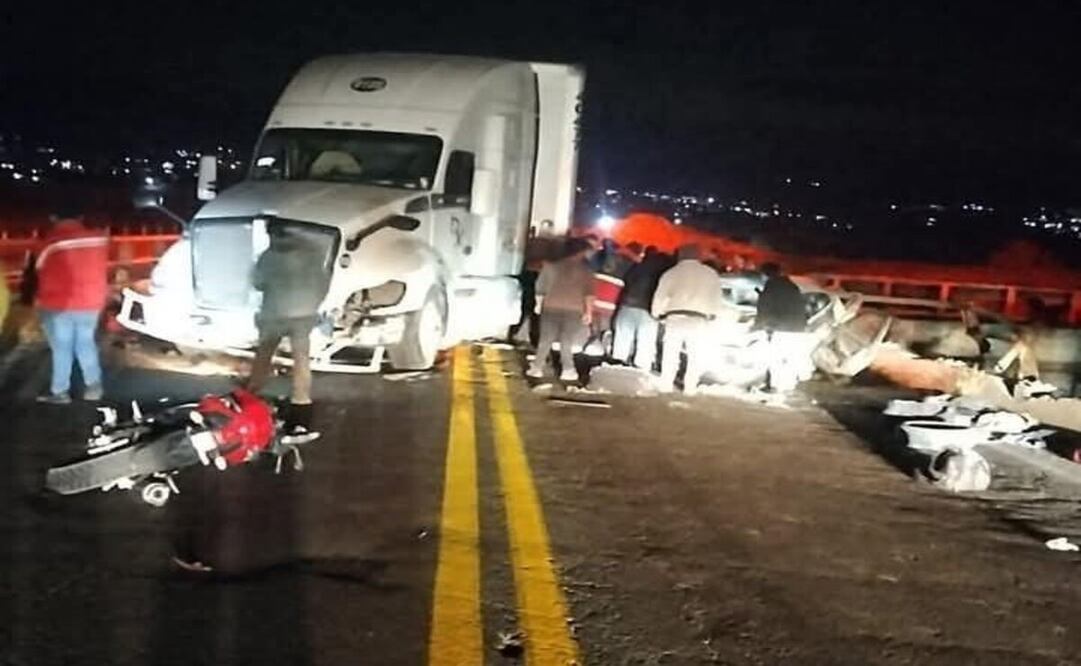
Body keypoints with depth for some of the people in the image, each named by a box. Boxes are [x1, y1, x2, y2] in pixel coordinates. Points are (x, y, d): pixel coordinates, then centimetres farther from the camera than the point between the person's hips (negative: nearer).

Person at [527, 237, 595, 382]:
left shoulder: (551, 266, 6)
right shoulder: (585, 270, -1)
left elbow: (541, 286, 9)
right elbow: (588, 292, -6)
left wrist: (539, 304, 20)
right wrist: (588, 311, -3)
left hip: (551, 307, 2)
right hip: (573, 310, -2)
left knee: (545, 340, 8)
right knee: (567, 342, 5)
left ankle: (537, 368, 6)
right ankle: (568, 371, 2)